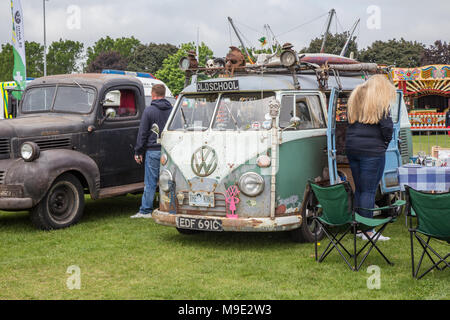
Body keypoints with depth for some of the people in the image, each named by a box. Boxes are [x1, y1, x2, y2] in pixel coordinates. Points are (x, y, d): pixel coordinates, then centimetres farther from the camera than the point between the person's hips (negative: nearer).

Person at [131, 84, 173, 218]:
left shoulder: (149, 111, -5)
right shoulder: (172, 110, 8)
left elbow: (142, 133, -4)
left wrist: (138, 152, 1)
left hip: (153, 151, -4)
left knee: (150, 182, -1)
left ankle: (145, 211, 3)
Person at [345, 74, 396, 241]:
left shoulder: (355, 98, 15)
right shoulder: (380, 102, -7)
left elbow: (350, 122, 14)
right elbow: (387, 126, -12)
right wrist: (385, 142, 4)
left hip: (352, 149, 7)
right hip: (372, 151, -7)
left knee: (359, 189, 14)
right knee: (369, 191, -4)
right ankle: (367, 231, -2)